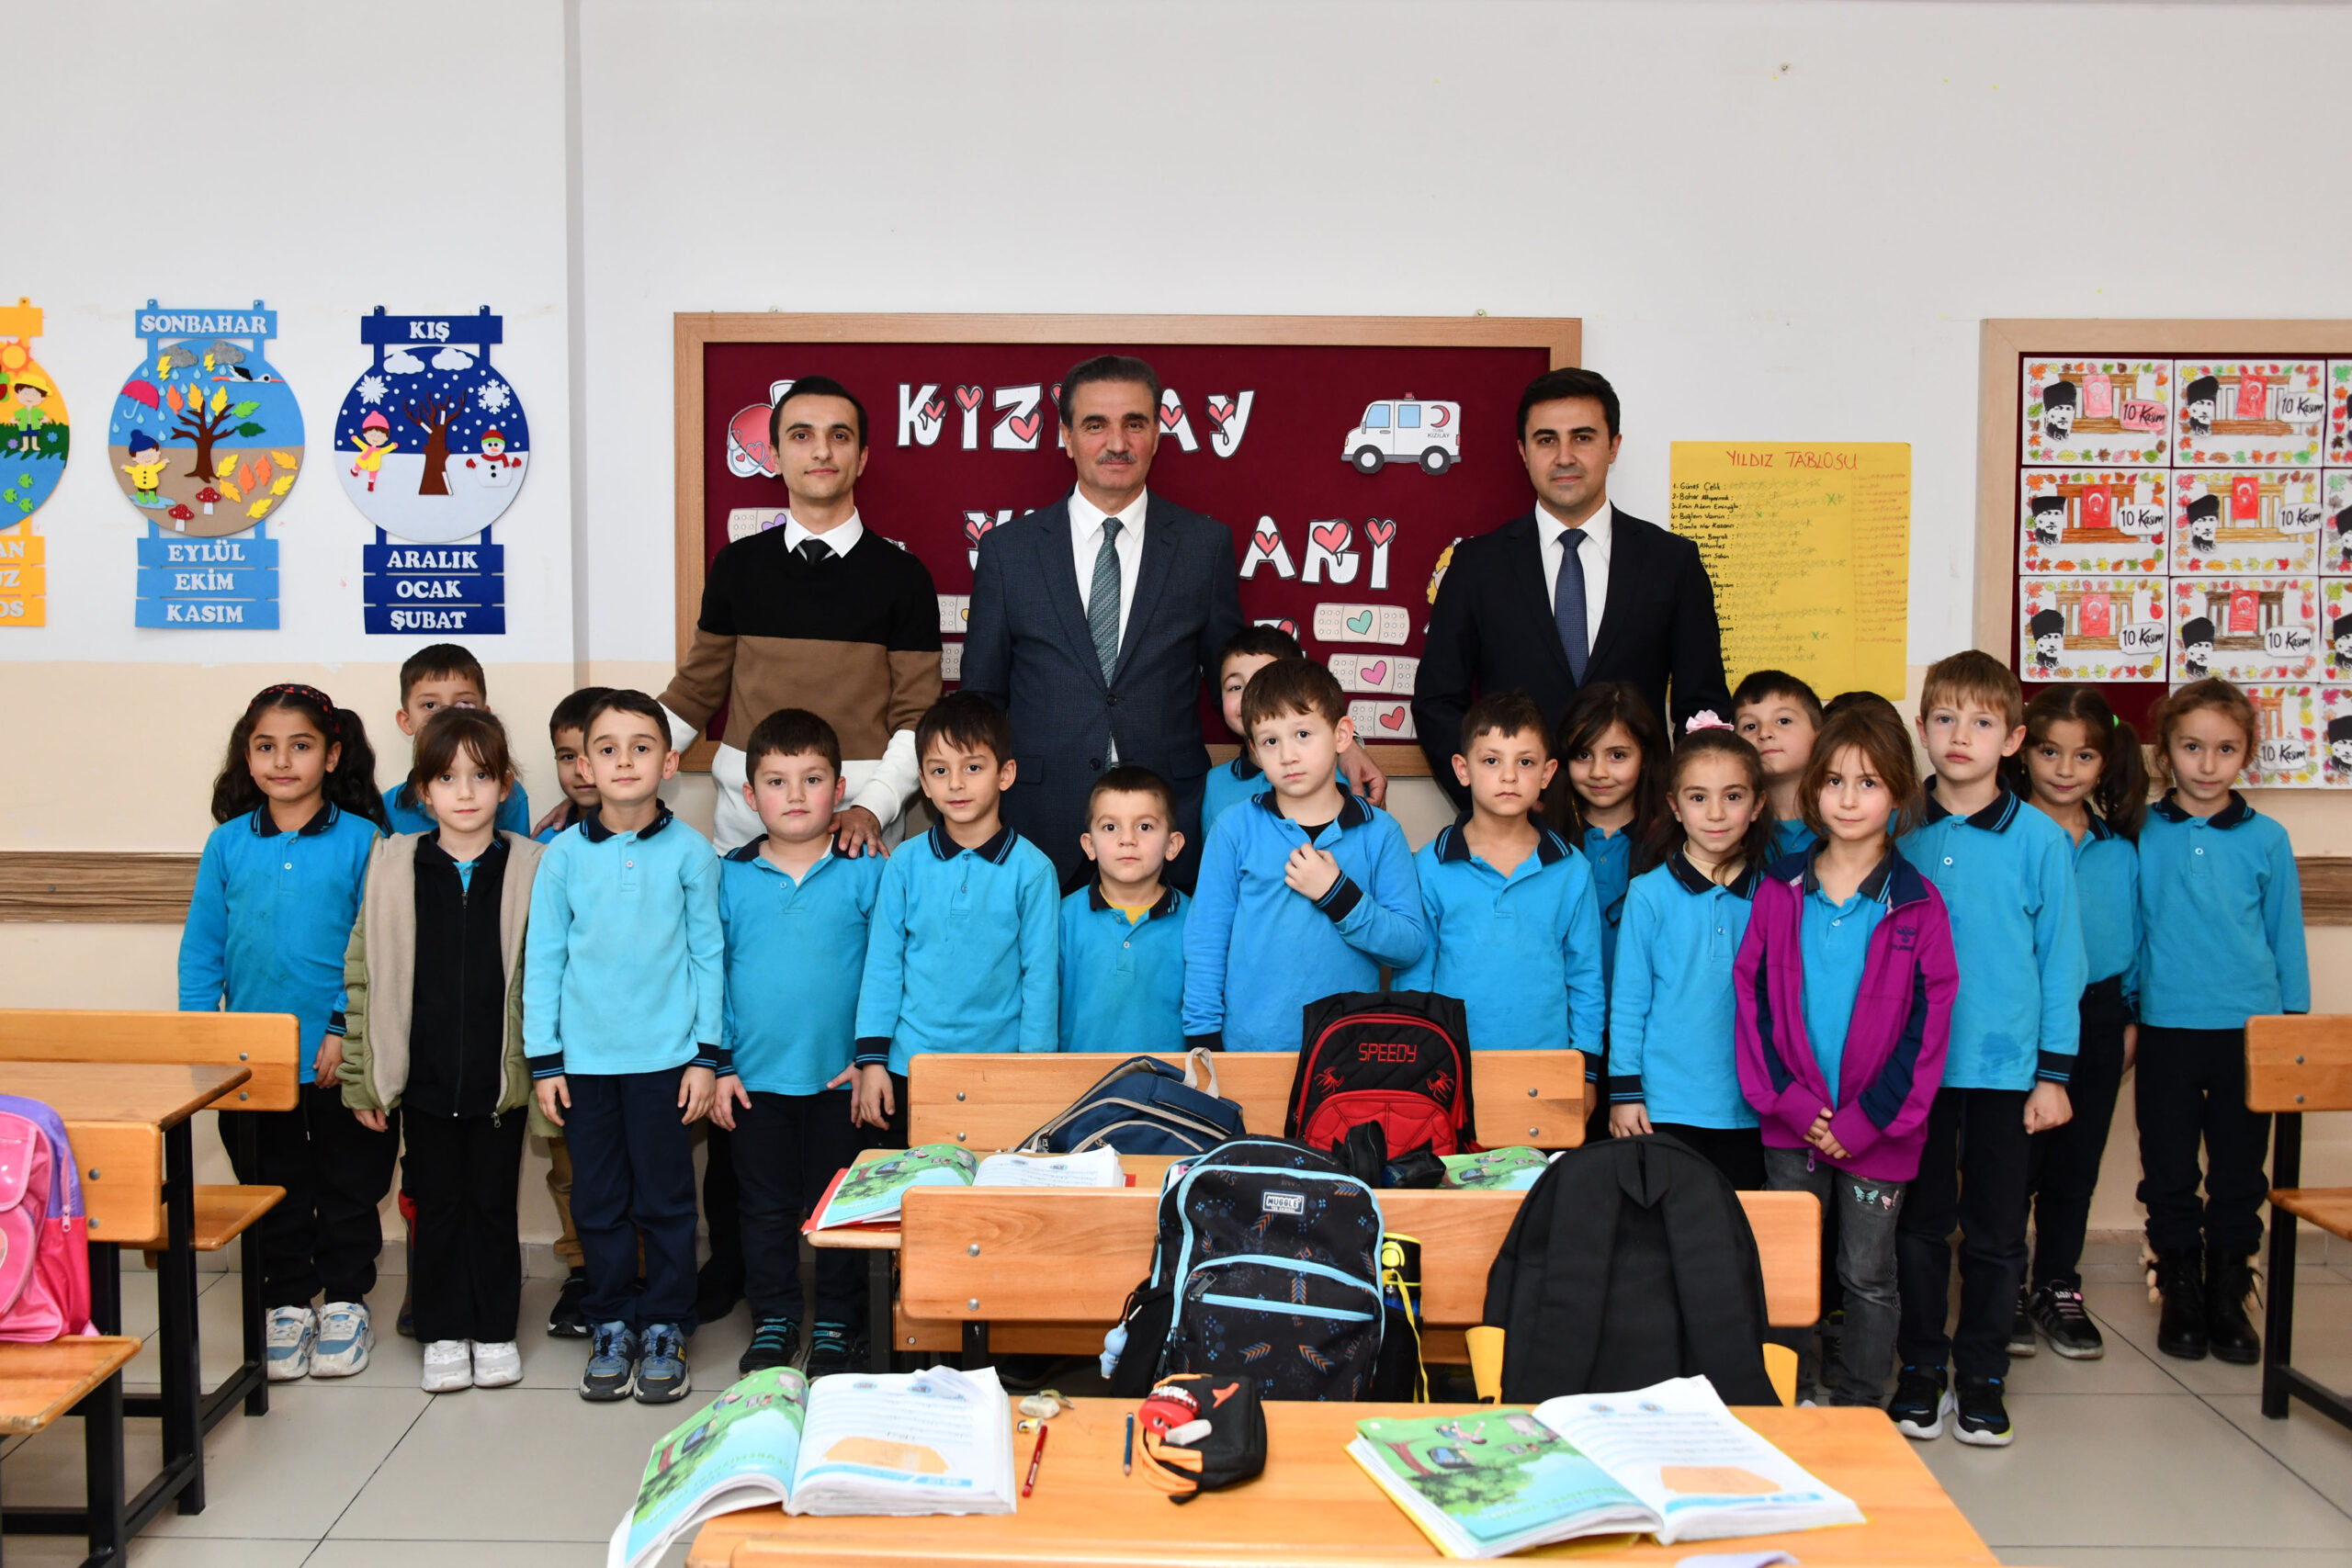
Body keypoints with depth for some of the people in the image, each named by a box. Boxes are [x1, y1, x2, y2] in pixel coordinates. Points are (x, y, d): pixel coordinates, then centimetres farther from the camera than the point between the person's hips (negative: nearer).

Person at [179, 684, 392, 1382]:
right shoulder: (228, 844, 2)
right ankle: (288, 1304, 26)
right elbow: (201, 950, 5)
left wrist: (348, 1029, -13)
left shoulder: (361, 841, -6)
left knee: (349, 1186, 10)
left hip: (341, 1059, -2)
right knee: (271, 1187, 13)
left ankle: (346, 1302, 26)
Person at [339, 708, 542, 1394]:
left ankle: (495, 1331, 23)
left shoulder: (530, 868, -3)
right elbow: (363, 972, 2)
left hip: (500, 1077, -1)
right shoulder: (393, 864, 0)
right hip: (423, 1076, 1)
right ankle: (443, 1334, 23)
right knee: (436, 1203, 11)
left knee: (493, 1202, 10)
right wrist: (363, 1078, 1)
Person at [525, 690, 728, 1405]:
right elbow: (542, 960, 4)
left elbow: (708, 956, 1)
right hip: (583, 1058, 1)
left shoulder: (690, 852, -2)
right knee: (597, 1201, 9)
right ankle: (612, 1326, 23)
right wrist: (544, 1060, 1)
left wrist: (708, 1056, -2)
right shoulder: (563, 855, 1)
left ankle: (665, 1329, 19)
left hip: (664, 1056, -1)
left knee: (666, 1199, 6)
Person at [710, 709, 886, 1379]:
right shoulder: (730, 877, 1)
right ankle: (772, 1319, 27)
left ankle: (836, 1324, 23)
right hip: (756, 1078, 1)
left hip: (842, 1077, -1)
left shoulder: (866, 873, -3)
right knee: (766, 1205, 12)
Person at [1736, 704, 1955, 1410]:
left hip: (1876, 1129, -1)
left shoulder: (1917, 904, -5)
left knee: (1868, 1274, 9)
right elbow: (1752, 998, -1)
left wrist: (1865, 1120, -12)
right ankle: (1789, 1400, 24)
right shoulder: (1779, 891, 0)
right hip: (1791, 1122, 2)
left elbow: (1928, 1021, -7)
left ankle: (1858, 1405, 24)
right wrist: (1790, 1102, -11)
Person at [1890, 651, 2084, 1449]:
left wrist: (2054, 1071, -2)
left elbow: (2059, 958, 0)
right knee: (1919, 1224, 10)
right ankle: (1920, 1369, 23)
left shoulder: (2040, 839, -3)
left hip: (2005, 1063, -1)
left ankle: (1982, 1375, 22)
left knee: (1995, 1232, 8)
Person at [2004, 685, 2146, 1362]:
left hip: (2097, 1014, 4)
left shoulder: (2120, 848, 4)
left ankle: (2059, 1287, 24)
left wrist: (2133, 1017, 10)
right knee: (2016, 1161, 2)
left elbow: (2134, 930, 12)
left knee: (2077, 1161, 12)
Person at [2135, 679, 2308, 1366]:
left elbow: (2287, 940, 7)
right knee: (2169, 1175, 7)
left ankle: (2228, 1296, 22)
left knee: (2239, 1175, 9)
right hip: (2168, 1031, 0)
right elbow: (2126, 929, 6)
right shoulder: (2140, 836, -1)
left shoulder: (2267, 840, 1)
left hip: (2250, 1031, 1)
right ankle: (2180, 1295, 22)